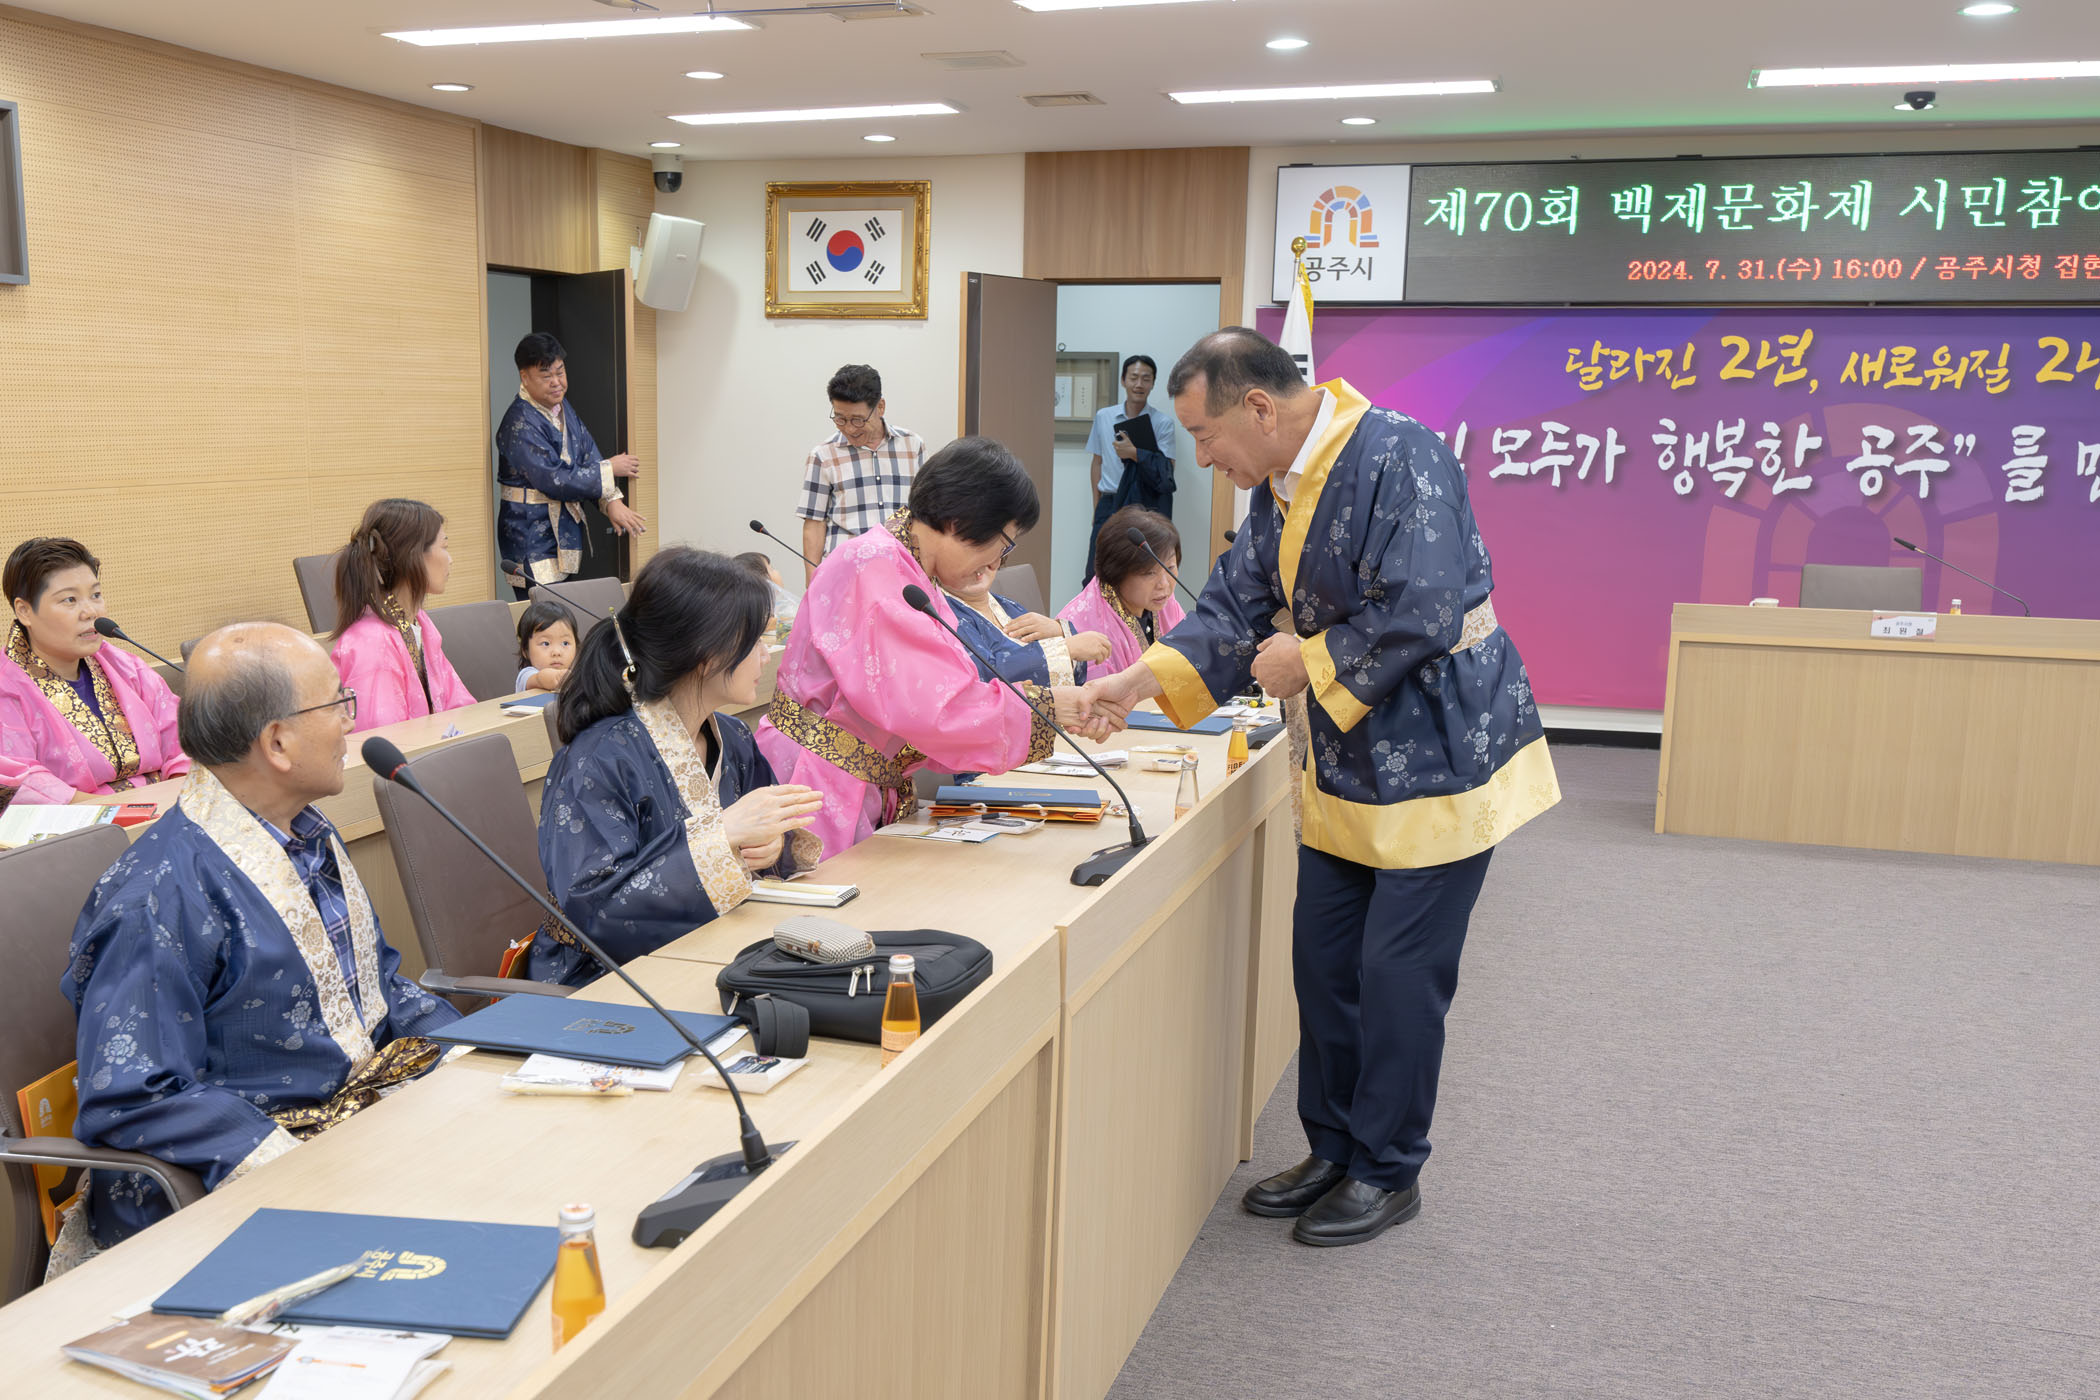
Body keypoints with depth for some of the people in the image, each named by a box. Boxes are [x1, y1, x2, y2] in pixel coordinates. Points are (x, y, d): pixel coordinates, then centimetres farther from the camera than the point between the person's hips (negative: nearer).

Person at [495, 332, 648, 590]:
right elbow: (554, 479, -20)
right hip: (533, 540, -8)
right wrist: (610, 469, -10)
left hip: (566, 532, 8)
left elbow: (589, 456, 8)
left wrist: (612, 500, -8)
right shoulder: (520, 423, -18)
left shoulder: (563, 407, 10)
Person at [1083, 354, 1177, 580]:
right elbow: (1097, 462, 14)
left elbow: (1167, 470, -6)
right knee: (1095, 575, -1)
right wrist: (1097, 506, 10)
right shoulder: (1103, 417, 9)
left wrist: (1135, 454, -20)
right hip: (1110, 502, 3)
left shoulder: (1163, 422, -1)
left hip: (1145, 505, -2)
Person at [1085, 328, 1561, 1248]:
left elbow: (1422, 616, -29)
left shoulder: (1398, 461, -22)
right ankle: (1335, 1150, 29)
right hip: (1348, 767, 9)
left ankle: (1388, 1172, 18)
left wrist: (1307, 662, -16)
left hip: (1438, 763, -9)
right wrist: (1138, 681, -6)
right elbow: (1235, 611, 6)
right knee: (1323, 958, 13)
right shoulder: (1277, 489, 7)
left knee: (1398, 970, 0)